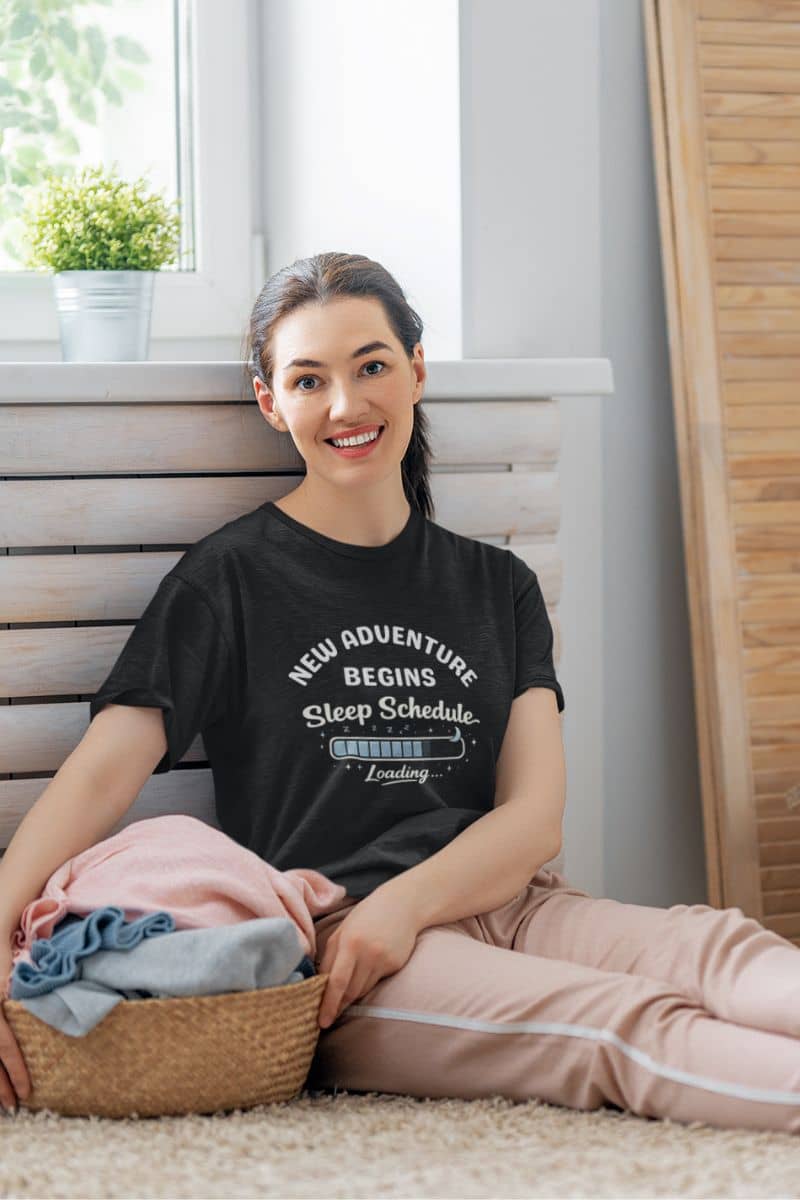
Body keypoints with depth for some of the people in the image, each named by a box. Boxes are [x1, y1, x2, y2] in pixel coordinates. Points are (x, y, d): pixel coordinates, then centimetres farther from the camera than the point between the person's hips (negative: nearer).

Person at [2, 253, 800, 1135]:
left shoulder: (497, 586, 19)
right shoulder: (230, 580, 8)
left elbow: (535, 817, 9)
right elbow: (100, 774, -2)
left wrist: (404, 905, -11)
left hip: (500, 906, 5)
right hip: (322, 946, -4)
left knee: (718, 948, -27)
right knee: (627, 1023, -32)